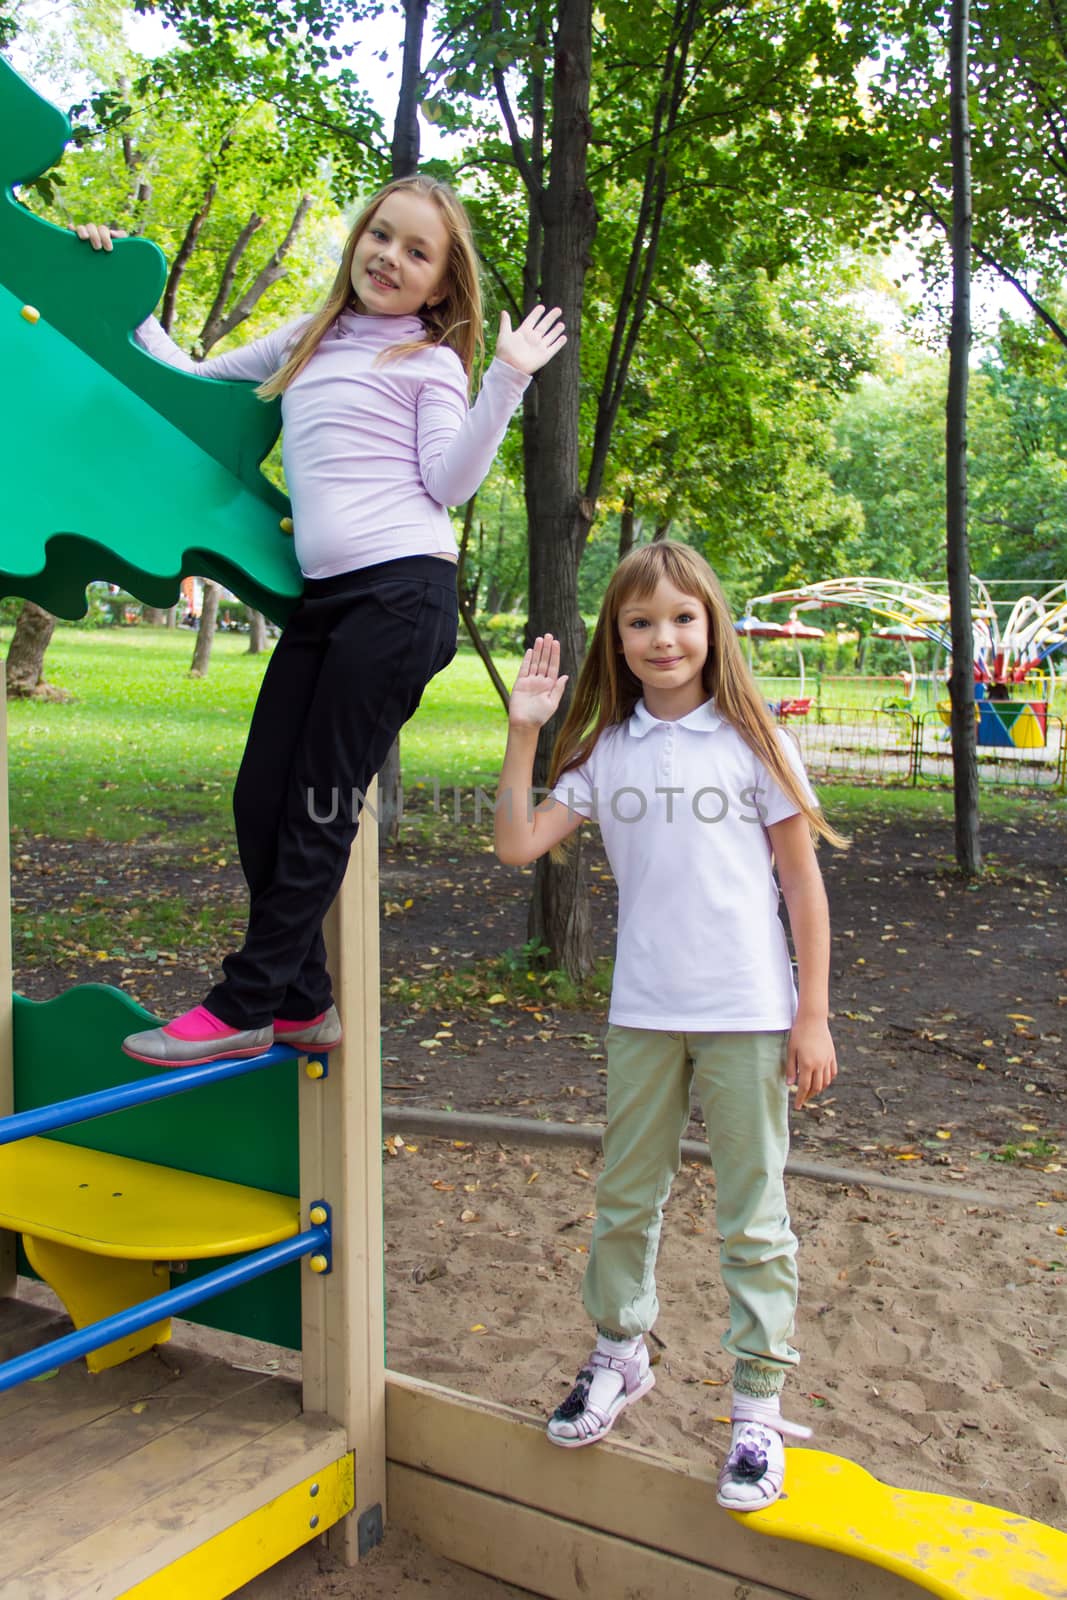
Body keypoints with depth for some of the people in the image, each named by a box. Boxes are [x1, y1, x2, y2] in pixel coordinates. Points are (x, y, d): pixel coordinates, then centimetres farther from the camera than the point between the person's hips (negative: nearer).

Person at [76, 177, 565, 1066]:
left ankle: (246, 1006, 3)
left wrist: (507, 382, -10)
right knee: (262, 801, 1)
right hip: (324, 595, 6)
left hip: (402, 590, -6)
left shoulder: (429, 360, 7)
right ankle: (302, 1003, 12)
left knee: (320, 809, -5)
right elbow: (191, 380, 30)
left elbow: (450, 481, -4)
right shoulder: (307, 343, 23)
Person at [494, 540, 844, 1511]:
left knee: (753, 1216, 8)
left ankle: (759, 1406, 22)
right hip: (643, 1013, 3)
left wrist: (813, 1017, -5)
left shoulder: (750, 741, -5)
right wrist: (523, 732, -10)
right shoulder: (608, 749, 2)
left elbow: (804, 885, -3)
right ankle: (620, 1356, 39)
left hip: (747, 1016, -3)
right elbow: (519, 844, -5)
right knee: (626, 1197, 17)